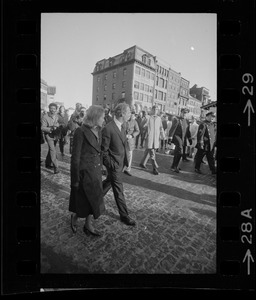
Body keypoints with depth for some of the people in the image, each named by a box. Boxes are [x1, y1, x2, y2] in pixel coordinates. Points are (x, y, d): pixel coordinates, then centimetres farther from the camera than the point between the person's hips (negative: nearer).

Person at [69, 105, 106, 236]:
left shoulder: (98, 130, 5)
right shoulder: (81, 132, -18)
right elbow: (75, 157, -16)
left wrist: (100, 171, 14)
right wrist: (75, 180, -13)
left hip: (96, 171, 7)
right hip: (84, 171, -7)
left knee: (93, 200, 15)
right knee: (86, 200, 7)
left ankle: (88, 226, 32)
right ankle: (74, 216, 37)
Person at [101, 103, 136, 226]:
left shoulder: (121, 126, 4)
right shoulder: (108, 129, -23)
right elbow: (103, 150, -17)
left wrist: (125, 161, 10)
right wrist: (109, 164, -12)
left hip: (121, 162, 9)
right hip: (114, 164, -9)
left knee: (109, 182, 26)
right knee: (118, 190, 4)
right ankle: (124, 215, 18)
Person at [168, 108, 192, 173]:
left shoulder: (186, 121, 14)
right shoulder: (176, 119, -7)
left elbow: (187, 131, 20)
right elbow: (172, 129, -12)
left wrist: (190, 139, 17)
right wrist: (170, 138, -17)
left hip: (182, 138, 7)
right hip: (176, 136, -7)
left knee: (177, 153, 13)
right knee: (180, 151, -21)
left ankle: (173, 166, 25)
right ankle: (175, 166, -11)